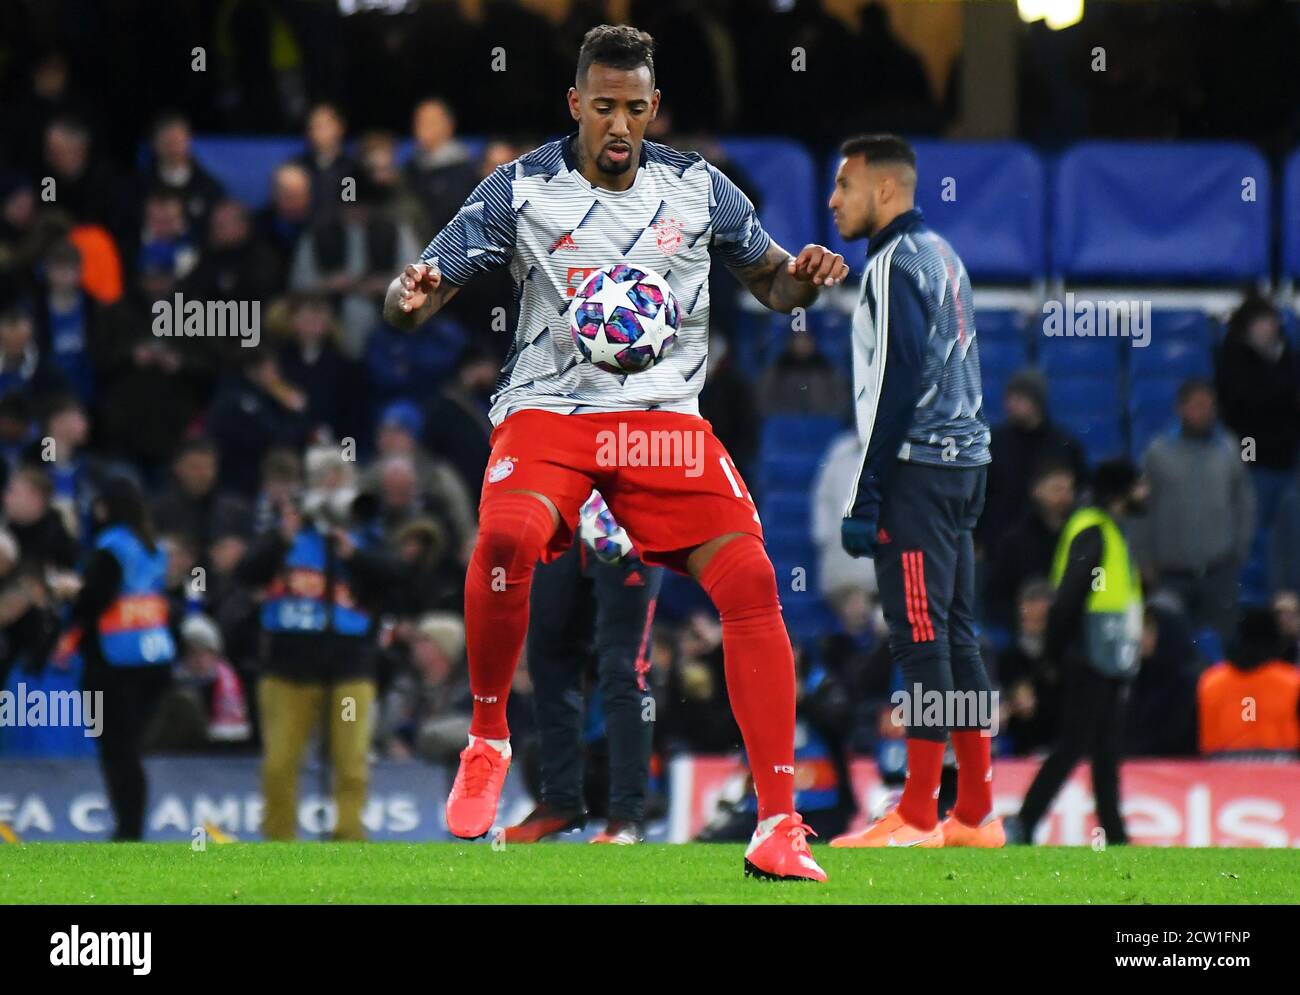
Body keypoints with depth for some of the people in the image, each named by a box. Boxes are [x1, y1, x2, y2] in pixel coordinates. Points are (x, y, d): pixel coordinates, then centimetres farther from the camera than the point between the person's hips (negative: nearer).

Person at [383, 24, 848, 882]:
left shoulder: (699, 190, 5)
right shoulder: (522, 190, -1)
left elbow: (770, 281, 18)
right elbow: (416, 297, -2)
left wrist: (802, 277, -6)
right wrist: (412, 293, -27)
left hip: (666, 417, 2)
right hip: (549, 411, -2)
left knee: (750, 578, -18)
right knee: (507, 536, -34)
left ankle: (780, 827, -13)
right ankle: (487, 739, -9)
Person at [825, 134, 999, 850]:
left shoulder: (895, 264, -11)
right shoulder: (942, 255, 19)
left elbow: (897, 387, -18)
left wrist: (863, 499, -17)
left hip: (917, 469, -10)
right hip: (964, 466, 10)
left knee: (920, 640, -9)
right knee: (955, 636, 10)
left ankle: (917, 818, -9)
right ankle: (974, 815, 11)